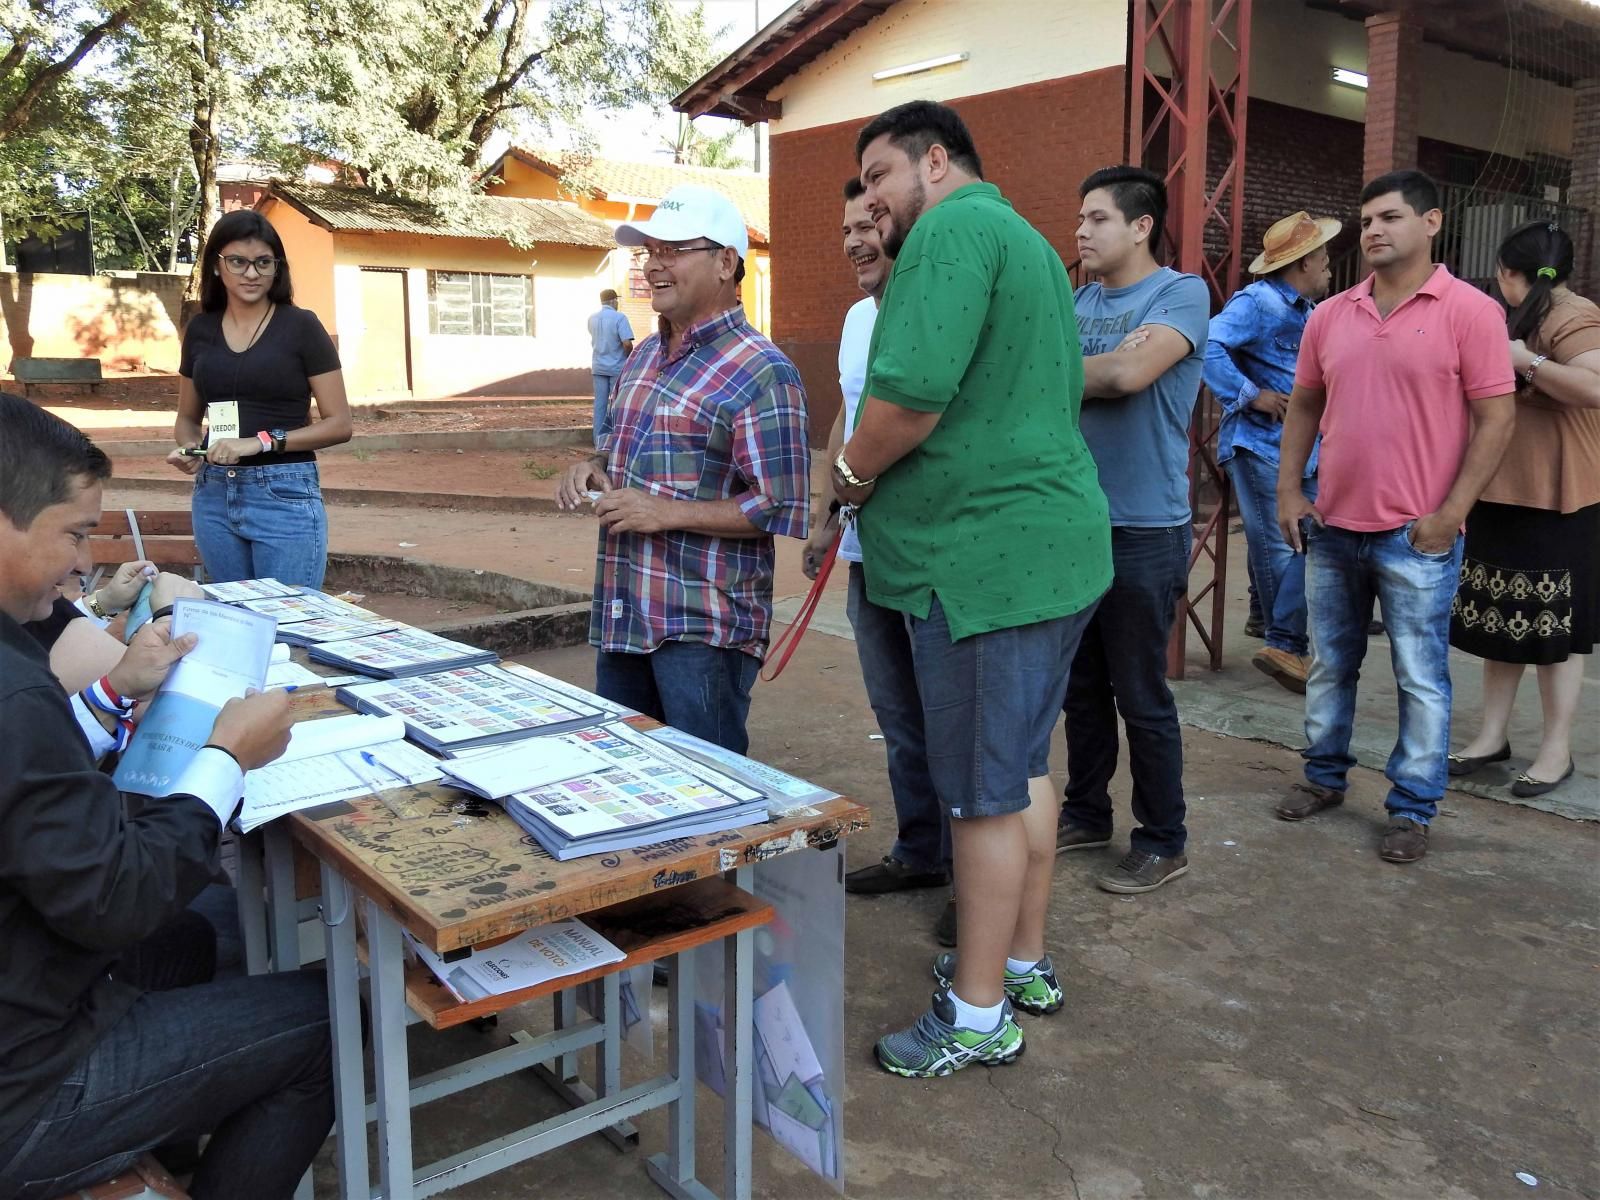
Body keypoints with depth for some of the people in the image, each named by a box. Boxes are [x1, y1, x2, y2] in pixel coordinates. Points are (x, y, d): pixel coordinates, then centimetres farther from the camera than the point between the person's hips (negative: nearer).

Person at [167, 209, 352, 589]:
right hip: (214, 497, 5)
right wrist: (186, 449, -2)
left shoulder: (301, 326, -4)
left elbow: (339, 424, -6)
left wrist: (263, 441, -17)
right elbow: (188, 417, 20)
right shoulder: (200, 329, 9)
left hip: (285, 496, -4)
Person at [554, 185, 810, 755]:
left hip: (704, 629, -8)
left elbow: (784, 510, -17)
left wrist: (665, 513, -20)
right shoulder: (644, 355, 12)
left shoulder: (761, 373, -14)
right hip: (621, 617, 8)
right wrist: (592, 467, 3)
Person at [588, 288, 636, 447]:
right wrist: (629, 356, -4)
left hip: (598, 366, 5)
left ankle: (599, 438, 10)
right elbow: (627, 343, -21)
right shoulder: (619, 318, -13)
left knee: (600, 403, 8)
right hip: (617, 367, -5)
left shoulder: (592, 319, 7)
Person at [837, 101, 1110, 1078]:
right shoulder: (1028, 240, 21)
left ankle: (978, 1014, 14)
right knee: (1023, 767, 19)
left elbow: (911, 395, -26)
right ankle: (1026, 962, 33)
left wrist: (852, 473, -6)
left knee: (986, 793, 0)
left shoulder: (954, 229, -13)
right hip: (1052, 546, 11)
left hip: (985, 561, -11)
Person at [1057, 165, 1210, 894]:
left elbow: (1129, 375, -23)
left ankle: (1163, 841, 18)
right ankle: (1085, 813, 31)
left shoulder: (1182, 293, -8)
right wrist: (1108, 366, -13)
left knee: (1140, 694, 2)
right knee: (1081, 685, 15)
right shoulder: (1080, 301, 13)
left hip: (1144, 529, -6)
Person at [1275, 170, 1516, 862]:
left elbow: (1496, 418, -8)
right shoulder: (1330, 316, 7)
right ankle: (1325, 776, 32)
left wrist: (1451, 513, -14)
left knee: (1421, 679, 4)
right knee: (1330, 665, 16)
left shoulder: (1469, 311, -6)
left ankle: (1413, 808, 17)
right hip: (1331, 528, 5)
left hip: (1417, 536, -4)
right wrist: (1289, 492, 5)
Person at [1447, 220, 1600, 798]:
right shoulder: (1531, 318, 17)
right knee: (1502, 618, 11)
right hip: (1504, 495, 9)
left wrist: (1528, 362, -29)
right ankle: (1492, 734, 19)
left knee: (1553, 626, -1)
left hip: (1552, 502, -9)